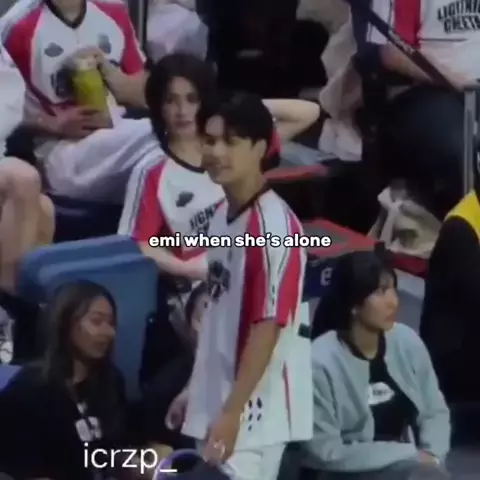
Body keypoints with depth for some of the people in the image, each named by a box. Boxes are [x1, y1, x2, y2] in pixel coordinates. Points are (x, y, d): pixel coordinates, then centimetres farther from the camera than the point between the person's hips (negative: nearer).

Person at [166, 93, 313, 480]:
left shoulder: (273, 225, -18)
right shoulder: (223, 215, 10)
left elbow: (268, 327, -21)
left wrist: (233, 412, -22)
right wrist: (195, 389, 19)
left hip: (253, 409, -9)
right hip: (220, 398, 9)